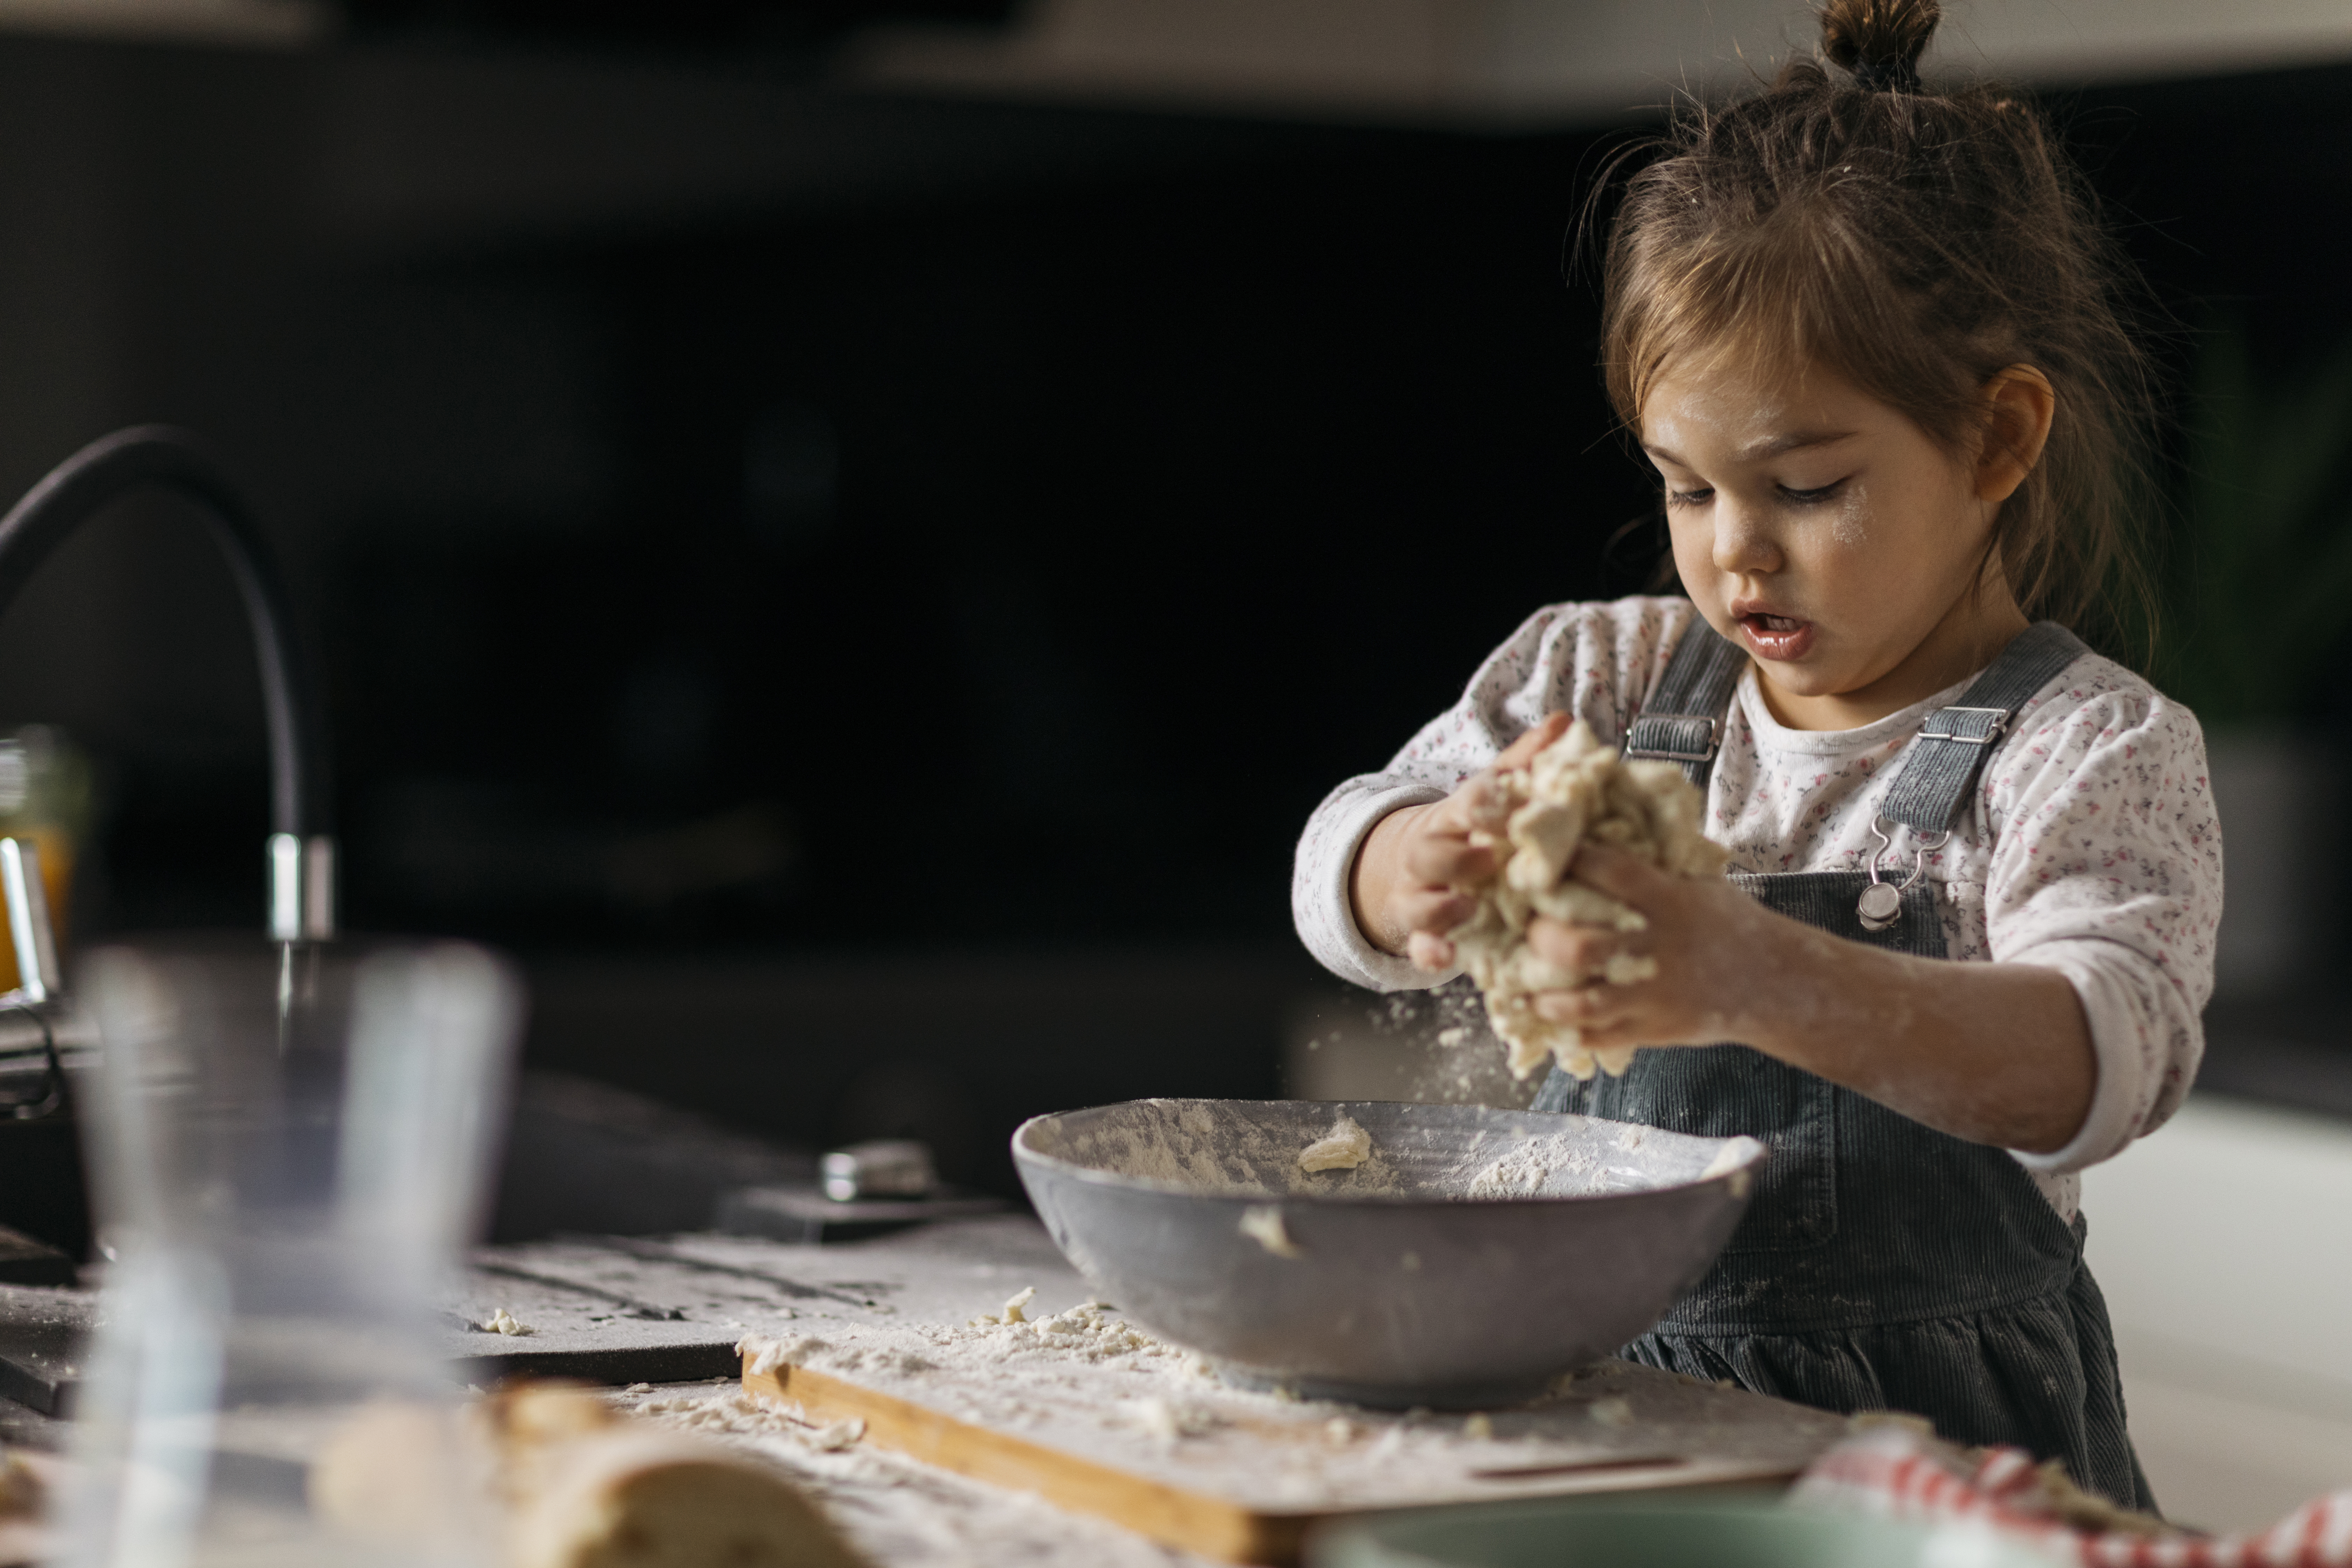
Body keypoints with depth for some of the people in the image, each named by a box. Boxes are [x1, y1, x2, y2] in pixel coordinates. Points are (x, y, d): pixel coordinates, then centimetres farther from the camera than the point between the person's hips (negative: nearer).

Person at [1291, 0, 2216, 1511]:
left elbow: (2100, 1058, -23)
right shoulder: (1608, 680, 11)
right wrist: (1416, 875, -21)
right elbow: (1337, 860, 5)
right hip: (1601, 1410, 4)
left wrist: (1753, 978, -41)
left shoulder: (2095, 754, -5)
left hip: (1930, 1447, -4)